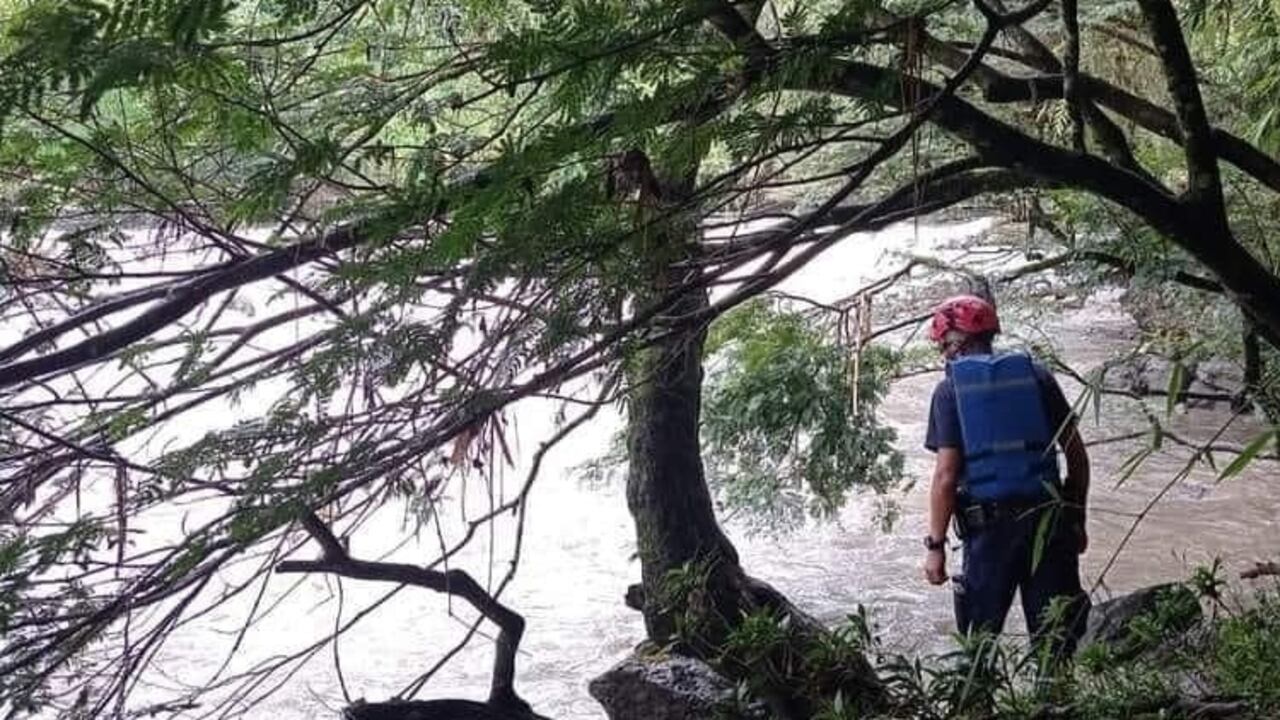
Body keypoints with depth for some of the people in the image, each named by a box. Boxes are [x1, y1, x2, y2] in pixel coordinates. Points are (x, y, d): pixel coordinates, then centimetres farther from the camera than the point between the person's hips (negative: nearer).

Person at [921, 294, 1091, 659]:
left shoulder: (950, 388, -1)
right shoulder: (1036, 375, 8)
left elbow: (946, 475, -8)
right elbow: (1077, 455, 7)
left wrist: (935, 545, -3)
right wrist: (1077, 520, 17)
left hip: (990, 524, -3)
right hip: (1049, 517, 3)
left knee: (979, 637, 10)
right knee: (1056, 634, 8)